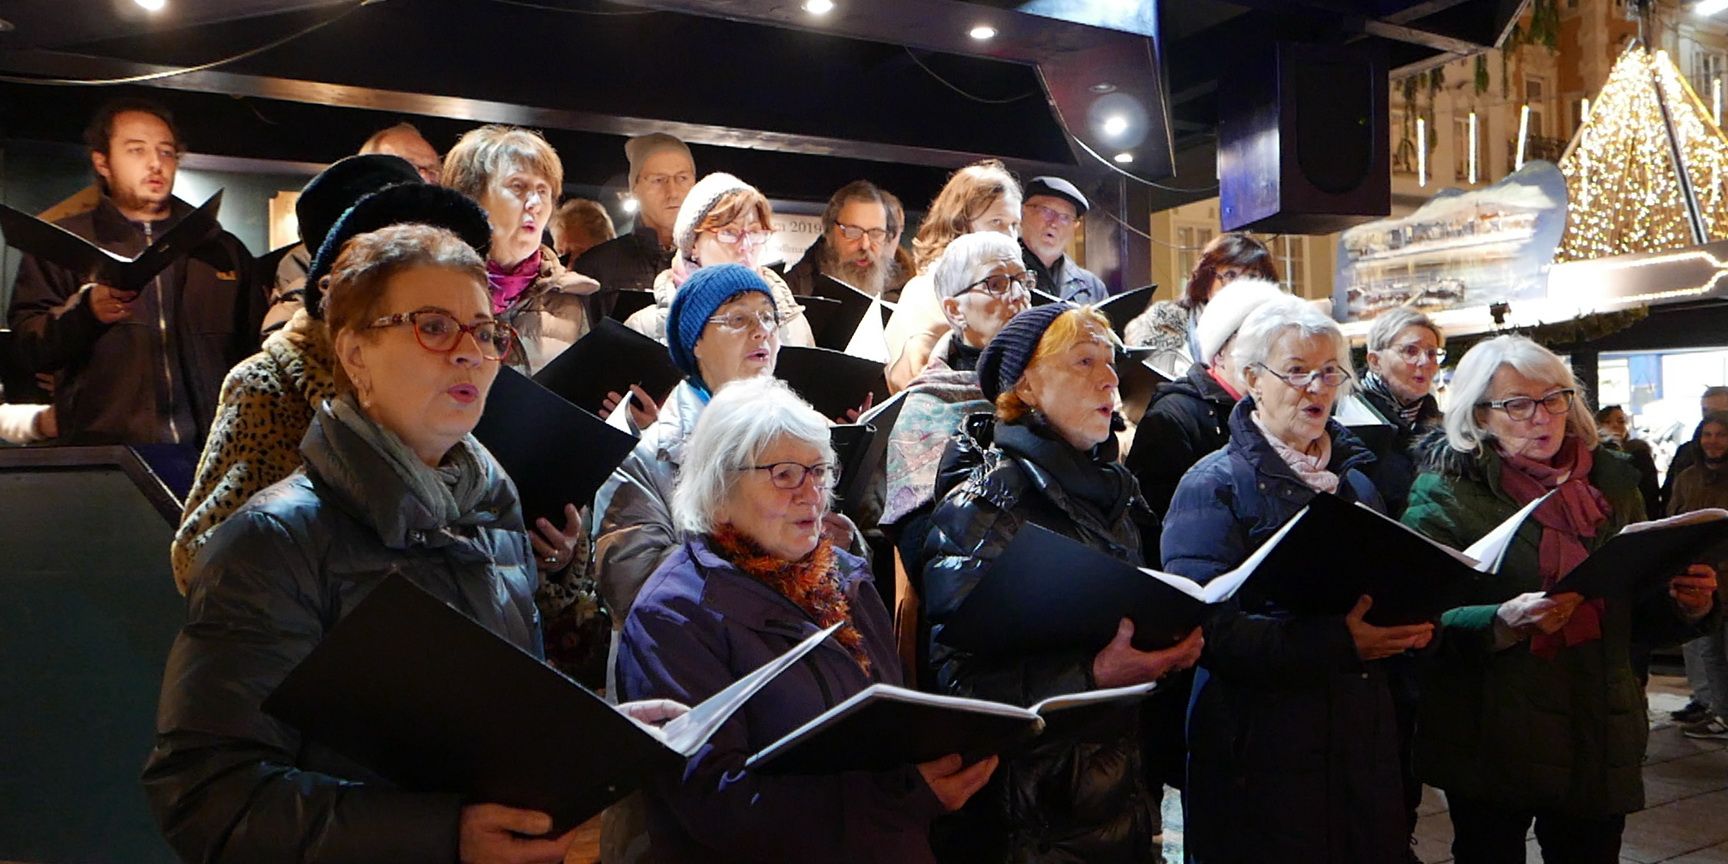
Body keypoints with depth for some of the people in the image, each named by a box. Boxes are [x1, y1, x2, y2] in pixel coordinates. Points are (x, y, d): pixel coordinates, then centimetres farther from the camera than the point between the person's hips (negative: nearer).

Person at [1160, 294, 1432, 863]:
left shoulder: (1356, 480, 14)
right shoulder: (1214, 486, -8)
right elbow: (1209, 627, -18)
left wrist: (1412, 625, -3)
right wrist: (1337, 643, -27)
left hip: (1364, 739, 6)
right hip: (1262, 749, -6)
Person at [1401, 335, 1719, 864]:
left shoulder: (1612, 480, 7)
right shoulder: (1445, 492, -7)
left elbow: (1641, 618, 13)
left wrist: (1686, 605, -7)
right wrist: (1504, 624, -31)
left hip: (1602, 741, 4)